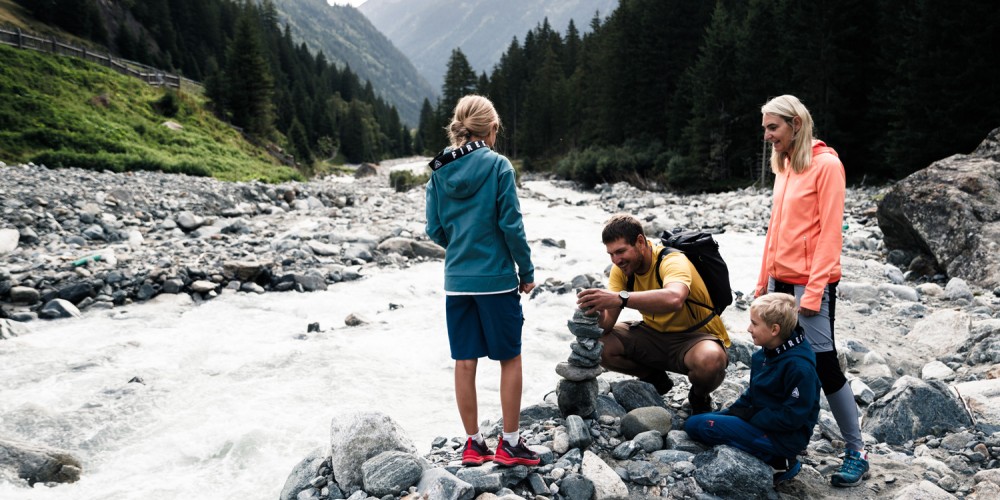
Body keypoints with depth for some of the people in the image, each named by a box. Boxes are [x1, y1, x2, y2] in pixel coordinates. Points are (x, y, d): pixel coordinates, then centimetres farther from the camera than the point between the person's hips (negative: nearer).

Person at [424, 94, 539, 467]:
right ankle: (510, 443, 15)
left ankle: (474, 444, 20)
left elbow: (435, 230, 4)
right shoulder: (497, 165, -11)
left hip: (456, 280, 4)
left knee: (465, 362, 10)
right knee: (510, 358, 10)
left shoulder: (439, 171, 2)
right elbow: (511, 225, -12)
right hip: (497, 278, -4)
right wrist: (527, 272, -2)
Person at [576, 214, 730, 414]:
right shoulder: (621, 269, -6)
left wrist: (620, 298, -58)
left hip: (696, 336, -6)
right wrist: (596, 314, -37)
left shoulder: (672, 261, -26)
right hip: (655, 333, 6)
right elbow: (607, 323, -13)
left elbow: (674, 299, -51)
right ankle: (656, 380, 11)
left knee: (710, 360, -40)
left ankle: (699, 396, -1)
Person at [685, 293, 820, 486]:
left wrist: (750, 417, -17)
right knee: (692, 422, 4)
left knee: (699, 426, -20)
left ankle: (777, 461, -9)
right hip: (760, 420, 10)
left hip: (786, 436, -10)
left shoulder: (799, 366, -24)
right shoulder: (767, 352, 3)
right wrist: (735, 411, 0)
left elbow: (792, 417, -23)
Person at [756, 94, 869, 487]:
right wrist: (764, 281, 14)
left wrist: (814, 290, -19)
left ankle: (857, 452, 10)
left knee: (823, 363, -3)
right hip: (781, 278, 7)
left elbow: (829, 233, -14)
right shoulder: (784, 166, 12)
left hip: (811, 282, -7)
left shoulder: (826, 164, -10)